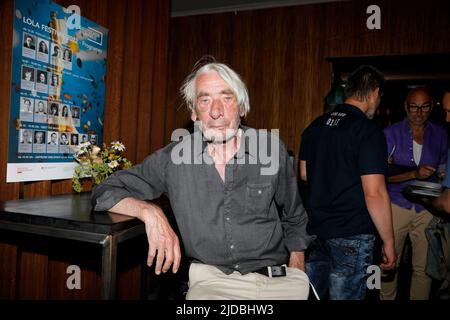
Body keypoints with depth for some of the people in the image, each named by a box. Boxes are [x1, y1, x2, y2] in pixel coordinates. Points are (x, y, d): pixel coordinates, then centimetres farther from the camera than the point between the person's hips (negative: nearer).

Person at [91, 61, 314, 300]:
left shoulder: (271, 148, 0)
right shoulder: (173, 159, -4)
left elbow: (295, 220, 13)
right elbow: (104, 193, 1)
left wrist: (296, 271, 7)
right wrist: (150, 212, -16)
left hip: (280, 279, 3)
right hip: (211, 280, -2)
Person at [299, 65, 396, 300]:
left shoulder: (315, 126, 5)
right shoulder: (369, 131, -15)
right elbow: (374, 193, -19)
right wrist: (388, 242, -10)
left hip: (315, 228, 6)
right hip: (351, 236, -6)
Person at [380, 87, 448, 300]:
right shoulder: (391, 133, -1)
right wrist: (414, 174, -20)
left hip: (427, 209, 2)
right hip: (396, 206, -2)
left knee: (424, 267, 5)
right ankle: (386, 298, 25)